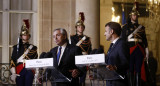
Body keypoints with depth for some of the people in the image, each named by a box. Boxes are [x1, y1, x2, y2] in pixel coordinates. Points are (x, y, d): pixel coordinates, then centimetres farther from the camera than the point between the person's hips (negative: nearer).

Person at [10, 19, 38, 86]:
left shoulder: (33, 48, 11)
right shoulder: (16, 47, 9)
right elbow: (12, 61, 2)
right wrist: (13, 73, -10)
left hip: (29, 71, 0)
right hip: (19, 71, 0)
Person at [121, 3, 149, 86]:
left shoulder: (141, 27, 17)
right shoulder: (126, 27, 7)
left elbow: (145, 40, 15)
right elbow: (123, 39, 2)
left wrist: (147, 51, 8)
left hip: (139, 50, 3)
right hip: (130, 49, -3)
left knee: (138, 69, 0)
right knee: (130, 69, -6)